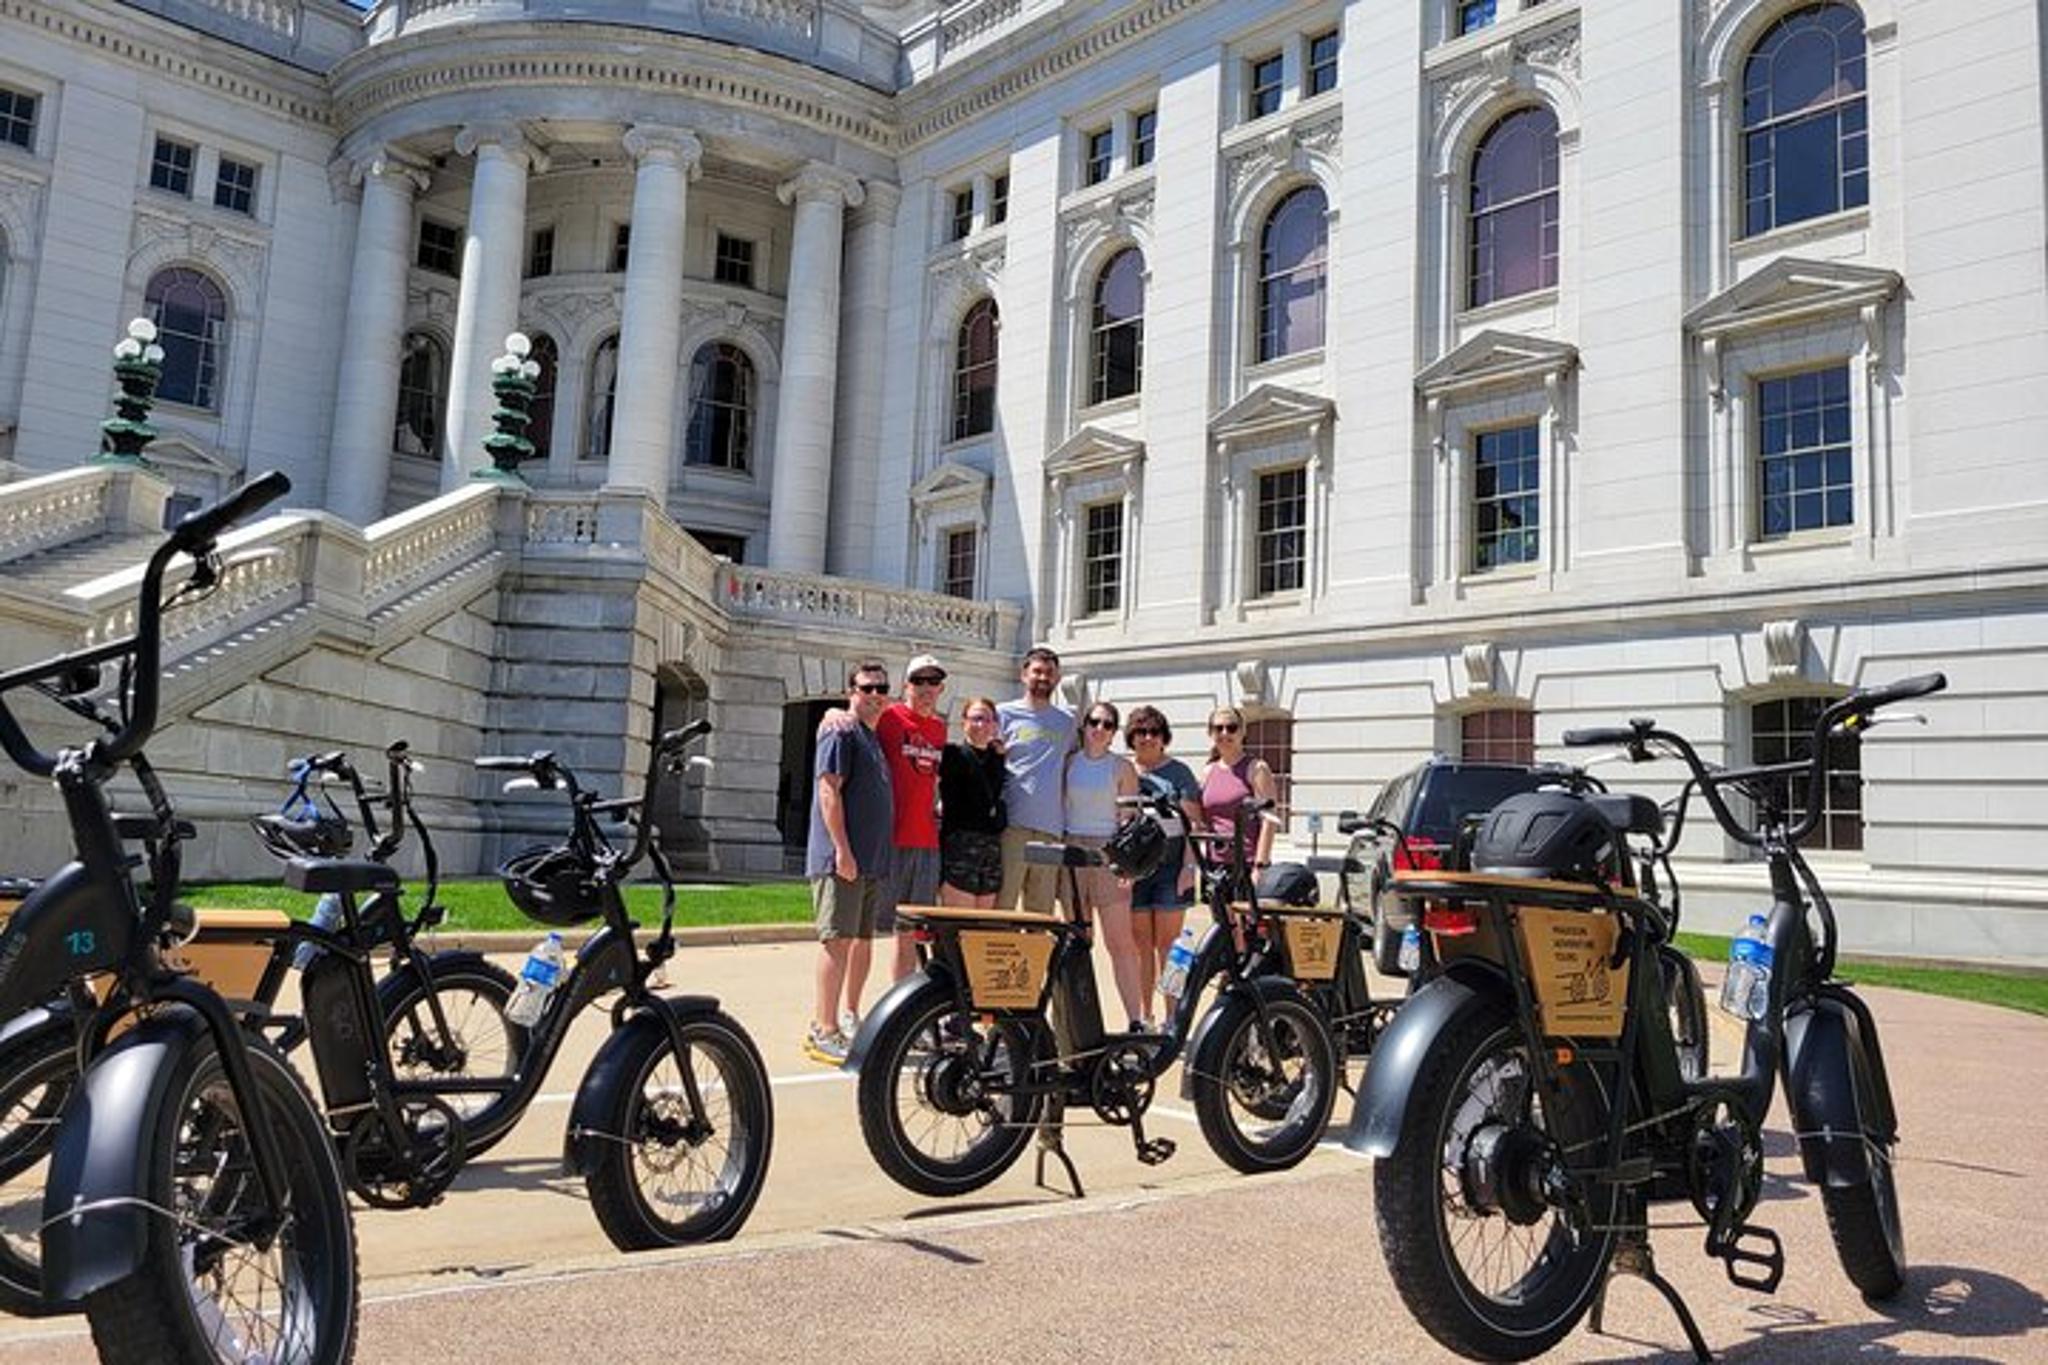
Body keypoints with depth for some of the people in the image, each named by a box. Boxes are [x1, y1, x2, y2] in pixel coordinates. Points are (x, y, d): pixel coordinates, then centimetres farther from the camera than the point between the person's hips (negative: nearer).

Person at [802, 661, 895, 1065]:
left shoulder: (875, 737, 21)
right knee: (838, 939, -9)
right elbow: (829, 790, -15)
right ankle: (824, 1031, -7)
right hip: (842, 860, -9)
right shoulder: (841, 732, -6)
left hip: (873, 861, 9)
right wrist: (842, 849, -21)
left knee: (863, 940, 11)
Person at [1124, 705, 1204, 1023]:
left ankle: (1173, 1017, 5)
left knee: (1168, 946, -1)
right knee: (1141, 946, 4)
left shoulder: (1178, 772, 6)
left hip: (1171, 868, -2)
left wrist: (1189, 866, -6)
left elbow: (1195, 823, 3)